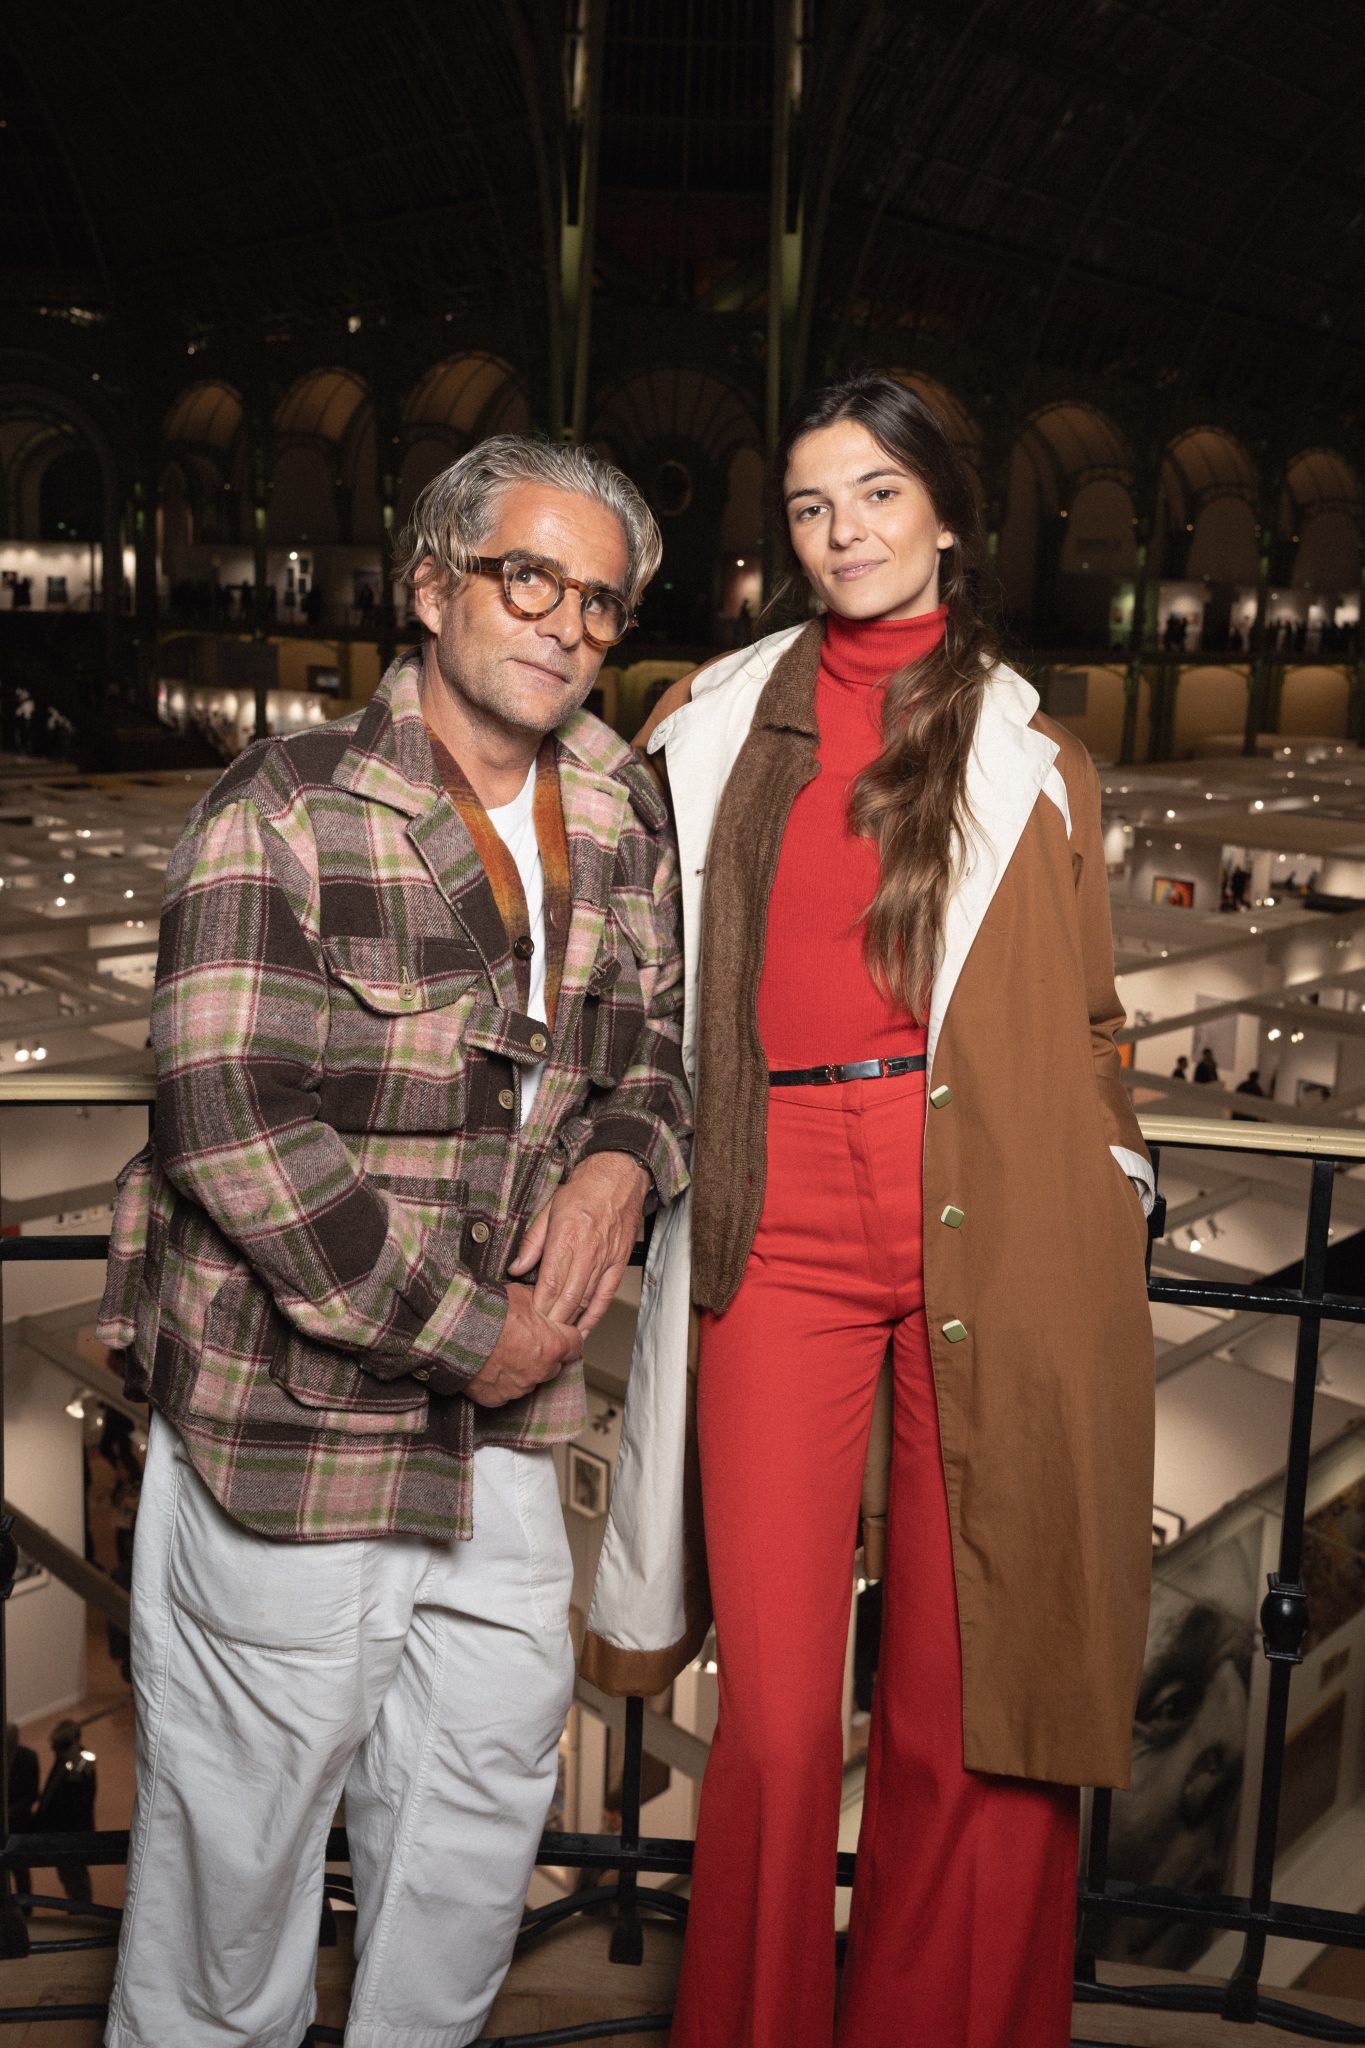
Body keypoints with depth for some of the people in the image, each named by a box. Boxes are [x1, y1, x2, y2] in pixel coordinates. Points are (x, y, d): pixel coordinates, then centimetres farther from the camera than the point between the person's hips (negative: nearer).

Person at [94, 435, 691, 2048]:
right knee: (245, 1808, 12)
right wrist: (461, 1327, -17)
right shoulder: (283, 814, -14)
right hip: (288, 1406, -6)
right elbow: (233, 1126, -20)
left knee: (494, 1767, 20)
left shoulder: (620, 827, 5)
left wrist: (621, 1159, -9)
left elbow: (654, 1046, 15)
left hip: (503, 1407, 6)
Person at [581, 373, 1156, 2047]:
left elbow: (1083, 1023, 12)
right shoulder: (719, 723, 15)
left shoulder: (1032, 757, 13)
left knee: (970, 1710, 5)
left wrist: (1104, 1203, 4)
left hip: (995, 1239, 0)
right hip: (783, 1222, 0)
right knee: (775, 1711, 1)